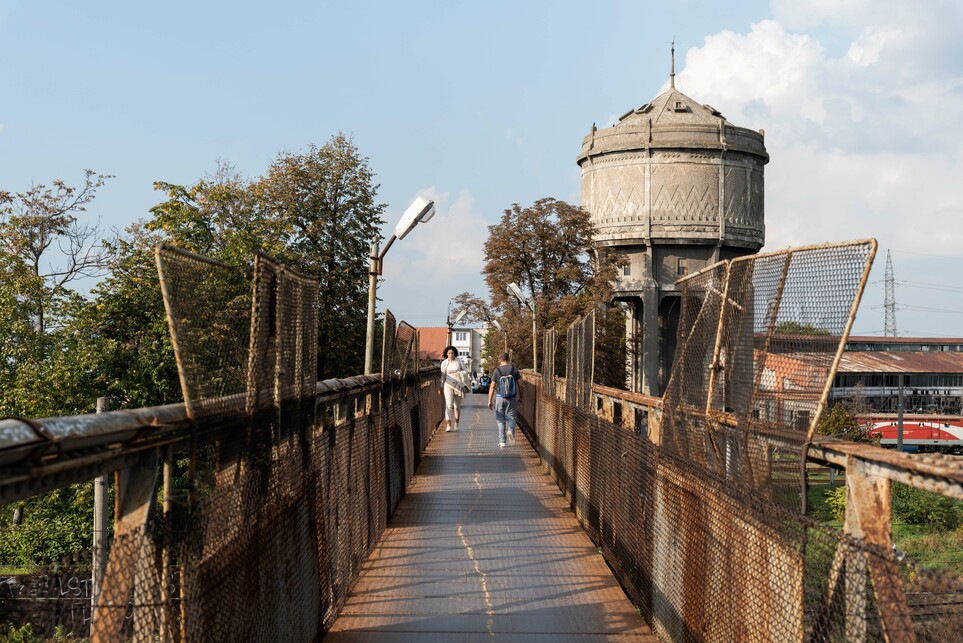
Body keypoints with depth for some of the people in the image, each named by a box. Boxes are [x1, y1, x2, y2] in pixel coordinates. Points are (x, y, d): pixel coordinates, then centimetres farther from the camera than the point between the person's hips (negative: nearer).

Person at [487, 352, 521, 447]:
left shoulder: (496, 371, -3)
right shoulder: (514, 369, -1)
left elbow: (492, 387, -5)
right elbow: (519, 384, 0)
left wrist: (490, 400, -1)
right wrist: (520, 396, 12)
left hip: (499, 397, 0)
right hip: (512, 398, 0)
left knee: (500, 419, 9)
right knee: (511, 417, 12)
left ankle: (502, 441, 8)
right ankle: (510, 430, -19)